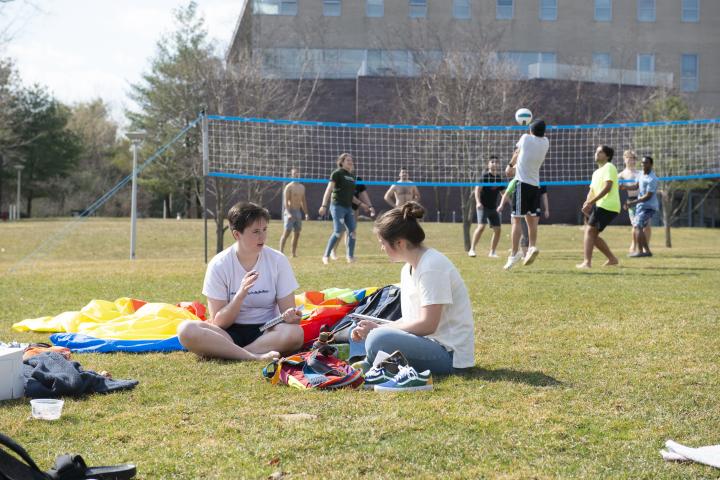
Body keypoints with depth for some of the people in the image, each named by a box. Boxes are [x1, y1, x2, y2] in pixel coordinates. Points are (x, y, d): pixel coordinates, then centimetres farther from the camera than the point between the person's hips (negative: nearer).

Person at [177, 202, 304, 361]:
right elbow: (218, 323, -8)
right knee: (186, 329, -29)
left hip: (266, 332, 0)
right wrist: (241, 294, -23)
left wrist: (290, 316, -25)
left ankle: (228, 353, -27)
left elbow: (288, 310, -1)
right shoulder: (219, 265, -6)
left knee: (295, 332, -34)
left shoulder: (278, 261, -2)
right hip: (229, 333, 0)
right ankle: (255, 357, -34)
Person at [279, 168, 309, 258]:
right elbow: (286, 201, -14)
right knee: (287, 232, -11)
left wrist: (306, 213, 14)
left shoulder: (302, 187, 14)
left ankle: (294, 253, 10)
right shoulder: (289, 187, -7)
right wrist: (288, 213, -25)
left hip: (298, 212, 7)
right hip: (290, 212, -7)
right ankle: (281, 252, -11)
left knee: (297, 233, 6)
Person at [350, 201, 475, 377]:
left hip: (450, 352, -10)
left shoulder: (432, 266, -18)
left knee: (378, 340, -28)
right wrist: (375, 329, -2)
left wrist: (378, 330, -15)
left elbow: (427, 325, -21)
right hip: (430, 342, 10)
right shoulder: (408, 269, 11)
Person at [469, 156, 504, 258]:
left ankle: (492, 252, 14)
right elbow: (477, 189, -14)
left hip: (493, 207, 6)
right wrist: (478, 202, -27)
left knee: (497, 229, 2)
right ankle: (472, 249, -15)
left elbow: (503, 193, 21)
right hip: (483, 206, -6)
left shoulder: (499, 178, 9)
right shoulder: (485, 176, -8)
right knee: (481, 226, -21)